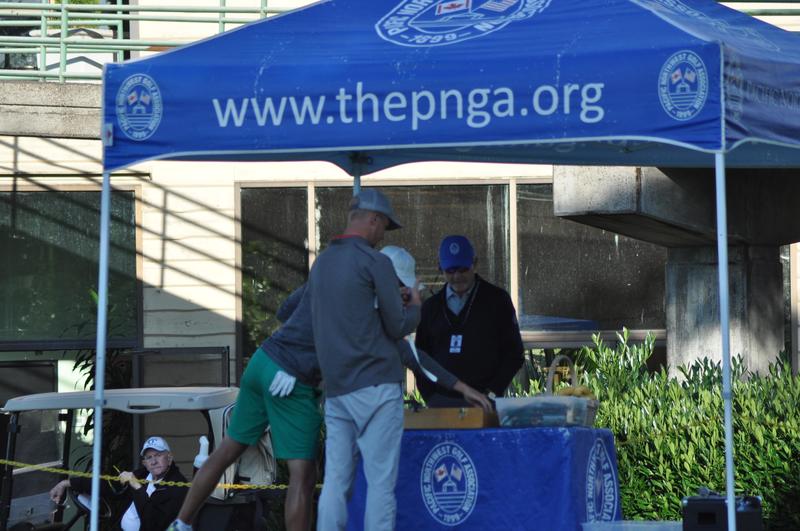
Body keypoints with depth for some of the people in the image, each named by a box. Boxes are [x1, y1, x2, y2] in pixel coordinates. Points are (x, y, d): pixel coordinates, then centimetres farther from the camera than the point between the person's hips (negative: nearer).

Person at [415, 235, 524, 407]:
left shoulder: (496, 299, 6)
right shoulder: (431, 306, 14)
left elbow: (513, 353, 5)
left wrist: (492, 391, -6)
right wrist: (430, 397, 3)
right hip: (441, 402, 3)